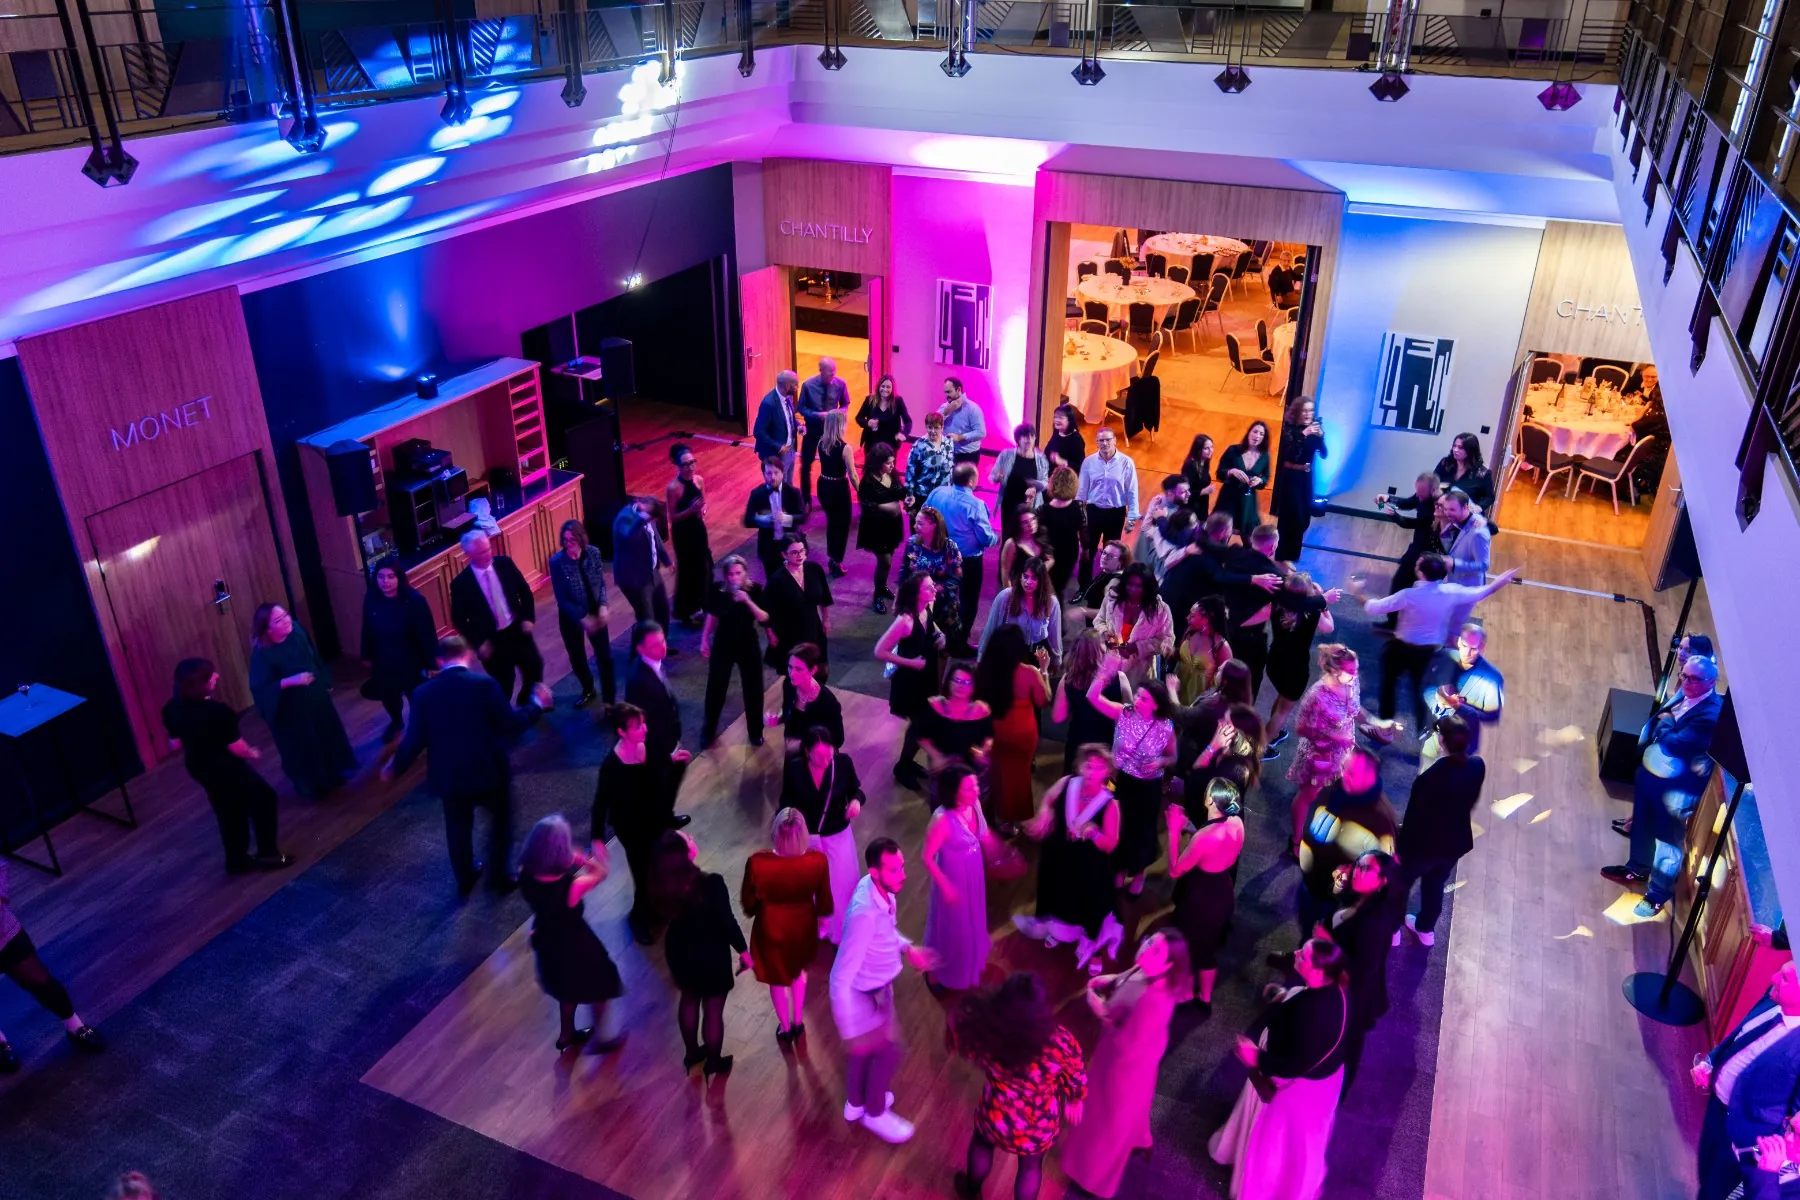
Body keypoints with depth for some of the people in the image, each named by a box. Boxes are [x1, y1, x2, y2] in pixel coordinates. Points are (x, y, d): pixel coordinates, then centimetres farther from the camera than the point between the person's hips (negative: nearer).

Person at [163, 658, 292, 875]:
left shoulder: (172, 709, -9)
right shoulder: (218, 712, -32)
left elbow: (175, 744, 4)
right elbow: (236, 747, -25)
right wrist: (252, 754, -3)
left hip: (198, 767, 8)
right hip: (226, 768, -7)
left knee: (228, 812, 23)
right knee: (263, 799, 13)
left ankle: (237, 860, 35)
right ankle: (268, 854, 20)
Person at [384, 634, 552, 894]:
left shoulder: (423, 693, -10)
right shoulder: (485, 684, -18)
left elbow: (414, 739, -5)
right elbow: (511, 725, -15)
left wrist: (396, 767, 14)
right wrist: (536, 703, 2)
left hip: (449, 777, 3)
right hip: (489, 772, -3)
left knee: (458, 828, 25)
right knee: (500, 821, 23)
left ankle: (465, 878, 41)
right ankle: (499, 875, 30)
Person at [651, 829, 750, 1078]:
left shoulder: (661, 885, -20)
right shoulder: (710, 883, -33)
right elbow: (726, 921, -23)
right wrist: (743, 950, -5)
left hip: (678, 950, 4)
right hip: (711, 954, -4)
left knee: (689, 1000, 30)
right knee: (713, 1010, 18)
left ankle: (692, 1052, 50)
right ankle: (714, 1062, 39)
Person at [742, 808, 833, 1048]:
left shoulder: (757, 862, -33)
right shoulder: (817, 861, -30)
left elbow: (748, 902, -14)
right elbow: (824, 900, -12)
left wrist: (752, 912, 10)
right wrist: (823, 916, 12)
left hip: (771, 928, -1)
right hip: (803, 925, 1)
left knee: (777, 978, 28)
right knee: (798, 971, 34)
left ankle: (785, 1030, 51)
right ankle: (798, 1023, 53)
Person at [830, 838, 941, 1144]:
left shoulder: (880, 889, -15)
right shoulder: (865, 914, -41)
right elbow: (841, 979, -34)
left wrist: (907, 948, -4)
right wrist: (851, 1032, -28)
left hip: (875, 985, 8)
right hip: (864, 994, -8)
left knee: (867, 1048, 29)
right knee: (887, 1052, 15)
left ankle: (856, 1102, 55)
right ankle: (875, 1112, 43)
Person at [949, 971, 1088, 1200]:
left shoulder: (984, 1036, -33)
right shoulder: (1061, 1042, -33)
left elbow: (959, 1029, -9)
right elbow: (1076, 1080, -11)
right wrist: (1074, 1101, 8)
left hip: (997, 1119, 1)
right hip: (1040, 1128, -1)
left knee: (982, 1143, 36)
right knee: (1031, 1166, 32)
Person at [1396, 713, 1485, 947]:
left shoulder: (1429, 778, -35)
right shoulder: (1478, 767, -19)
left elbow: (1414, 816, -22)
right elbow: (1471, 803, -1)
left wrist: (1400, 845, -7)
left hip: (1423, 843, -5)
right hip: (1455, 841, 5)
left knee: (1401, 883, 23)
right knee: (1435, 885, 30)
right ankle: (1426, 928, 51)